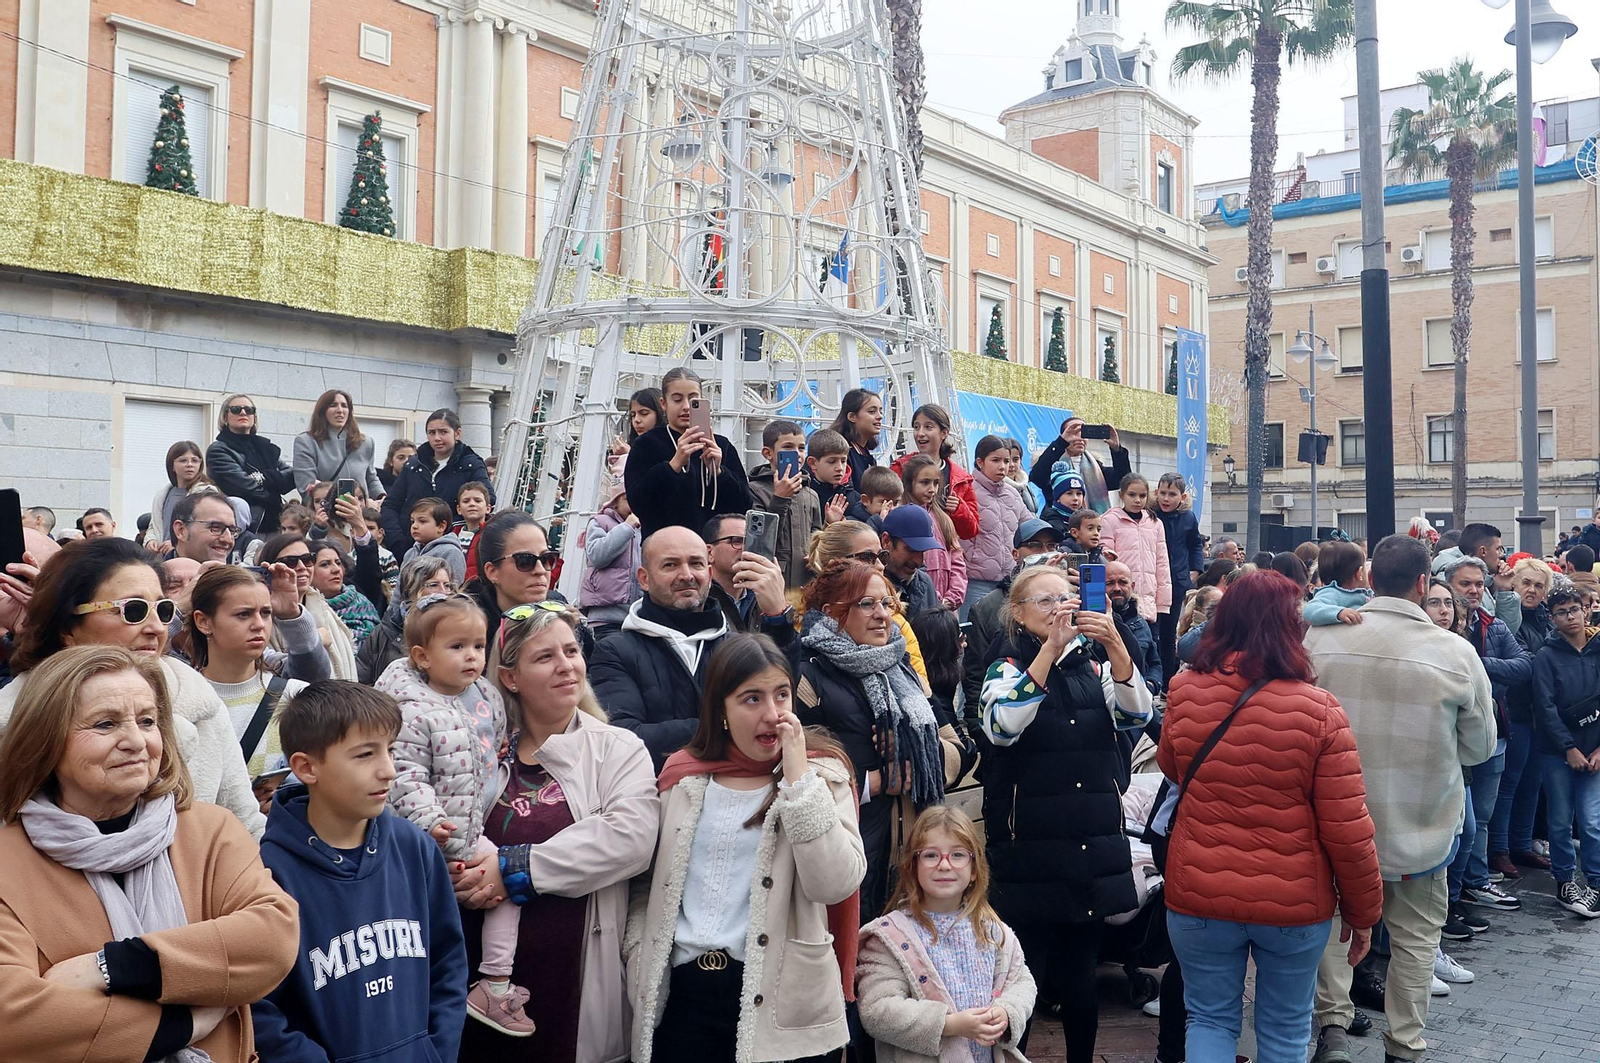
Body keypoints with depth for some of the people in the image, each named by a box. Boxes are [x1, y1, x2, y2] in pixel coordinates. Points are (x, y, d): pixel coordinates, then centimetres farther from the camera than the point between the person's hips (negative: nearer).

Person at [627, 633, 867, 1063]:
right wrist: (640, 971, 3)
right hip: (682, 992, 2)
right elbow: (648, 885, 14)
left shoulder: (820, 773, -3)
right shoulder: (682, 774, 6)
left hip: (778, 1000, -2)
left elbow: (836, 885, -18)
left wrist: (797, 776, -18)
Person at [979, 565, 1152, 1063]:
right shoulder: (1008, 668, -2)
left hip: (1094, 849, 4)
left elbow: (1135, 716, -8)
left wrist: (1115, 646, -23)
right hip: (1031, 852, -3)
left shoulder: (1094, 663, 9)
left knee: (1079, 975, 13)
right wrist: (1049, 649, -27)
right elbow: (1001, 727, -22)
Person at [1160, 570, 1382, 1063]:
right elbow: (1348, 829, -12)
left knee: (1210, 1021, 18)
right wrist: (1364, 911, 2)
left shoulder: (1184, 693, -8)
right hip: (1294, 901, -1)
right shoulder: (1319, 709, -16)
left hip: (1199, 897, 2)